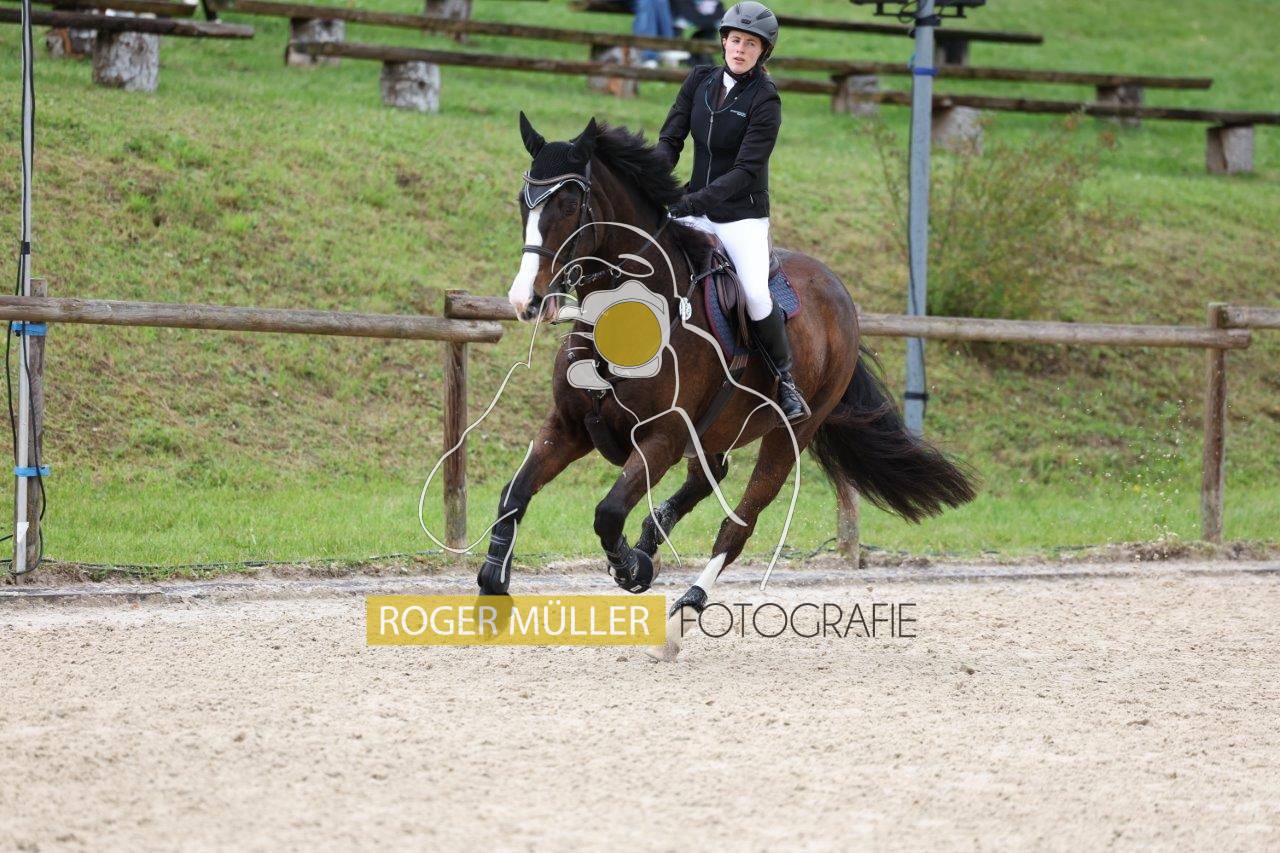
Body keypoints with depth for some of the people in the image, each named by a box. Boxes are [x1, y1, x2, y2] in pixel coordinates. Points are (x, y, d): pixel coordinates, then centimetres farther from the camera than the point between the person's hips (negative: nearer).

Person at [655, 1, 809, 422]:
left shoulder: (764, 100, -13)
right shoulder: (699, 81, 4)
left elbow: (746, 170, -19)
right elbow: (670, 140, 3)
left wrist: (695, 201, -29)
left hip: (742, 216, -6)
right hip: (694, 208, 6)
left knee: (757, 296, -23)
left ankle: (786, 380, -3)